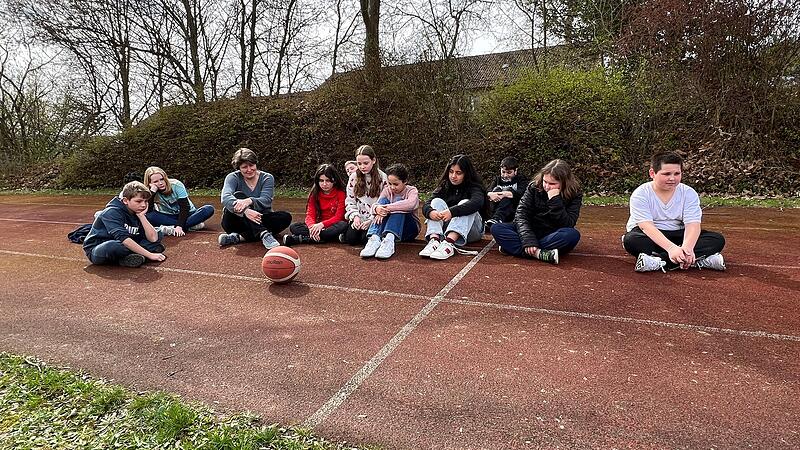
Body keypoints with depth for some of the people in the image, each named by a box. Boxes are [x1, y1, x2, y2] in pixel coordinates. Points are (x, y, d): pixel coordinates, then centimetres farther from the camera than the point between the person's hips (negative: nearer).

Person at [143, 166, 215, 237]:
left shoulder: (176, 185, -15)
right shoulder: (151, 193, -8)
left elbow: (185, 207, -19)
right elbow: (148, 211, -22)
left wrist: (179, 226, -32)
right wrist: (152, 191, -28)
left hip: (187, 214, -1)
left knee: (209, 209, -28)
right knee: (149, 216, -30)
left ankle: (172, 229, -35)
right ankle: (192, 225, -32)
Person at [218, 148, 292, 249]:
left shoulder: (267, 178, -1)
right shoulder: (233, 177, -4)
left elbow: (266, 201, -18)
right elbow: (225, 198, -26)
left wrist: (250, 201, -42)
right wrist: (245, 211, -45)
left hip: (259, 220, 1)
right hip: (235, 221, -1)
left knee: (286, 217, -23)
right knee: (238, 195, -26)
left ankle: (240, 237, -34)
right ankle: (263, 234, -45)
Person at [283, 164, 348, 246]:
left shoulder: (340, 193, -6)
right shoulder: (315, 194, 5)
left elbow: (339, 217, -13)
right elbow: (310, 215, -4)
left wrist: (322, 224, -29)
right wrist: (312, 226, -28)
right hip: (318, 226, 3)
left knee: (343, 225, -38)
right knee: (293, 227, -18)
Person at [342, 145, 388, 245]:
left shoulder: (382, 178, -3)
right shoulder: (354, 177, 6)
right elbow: (349, 201, 9)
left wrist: (371, 220, -13)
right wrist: (355, 216, -8)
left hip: (374, 219, -2)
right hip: (358, 218, 2)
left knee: (366, 239, -25)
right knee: (350, 239, -20)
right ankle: (344, 233, 14)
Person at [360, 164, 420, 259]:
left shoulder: (412, 190, -5)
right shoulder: (387, 190, 7)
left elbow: (411, 204, -31)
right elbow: (376, 205, -12)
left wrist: (389, 208, -38)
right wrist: (377, 208, -37)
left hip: (409, 229, -3)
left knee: (398, 201, -27)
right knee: (383, 200, -20)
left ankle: (389, 240, -50)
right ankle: (375, 238, -41)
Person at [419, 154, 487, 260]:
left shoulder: (474, 187, -5)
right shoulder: (444, 187, 5)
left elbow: (476, 202, -30)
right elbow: (426, 205, -8)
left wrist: (452, 212, -45)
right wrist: (430, 212, -34)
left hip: (470, 231, -3)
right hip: (444, 228, 3)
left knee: (465, 203, -27)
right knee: (437, 201, -16)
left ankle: (449, 243, -50)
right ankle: (434, 240, -39)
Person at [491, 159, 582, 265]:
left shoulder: (574, 195, -8)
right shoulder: (534, 187, -5)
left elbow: (567, 225, -18)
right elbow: (521, 214, -14)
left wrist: (555, 201, -27)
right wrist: (528, 240, -29)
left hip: (554, 237, -1)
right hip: (531, 232, 1)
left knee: (573, 235, -36)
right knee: (496, 229, -21)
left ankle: (511, 246, -35)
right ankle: (539, 254, -39)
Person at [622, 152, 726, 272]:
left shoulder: (689, 193, -3)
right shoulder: (640, 194, -14)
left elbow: (693, 224, -15)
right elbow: (646, 225, -26)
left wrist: (687, 247, -37)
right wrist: (671, 248, -41)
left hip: (678, 236, 4)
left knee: (718, 240, -18)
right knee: (631, 240, -36)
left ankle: (658, 262, -36)